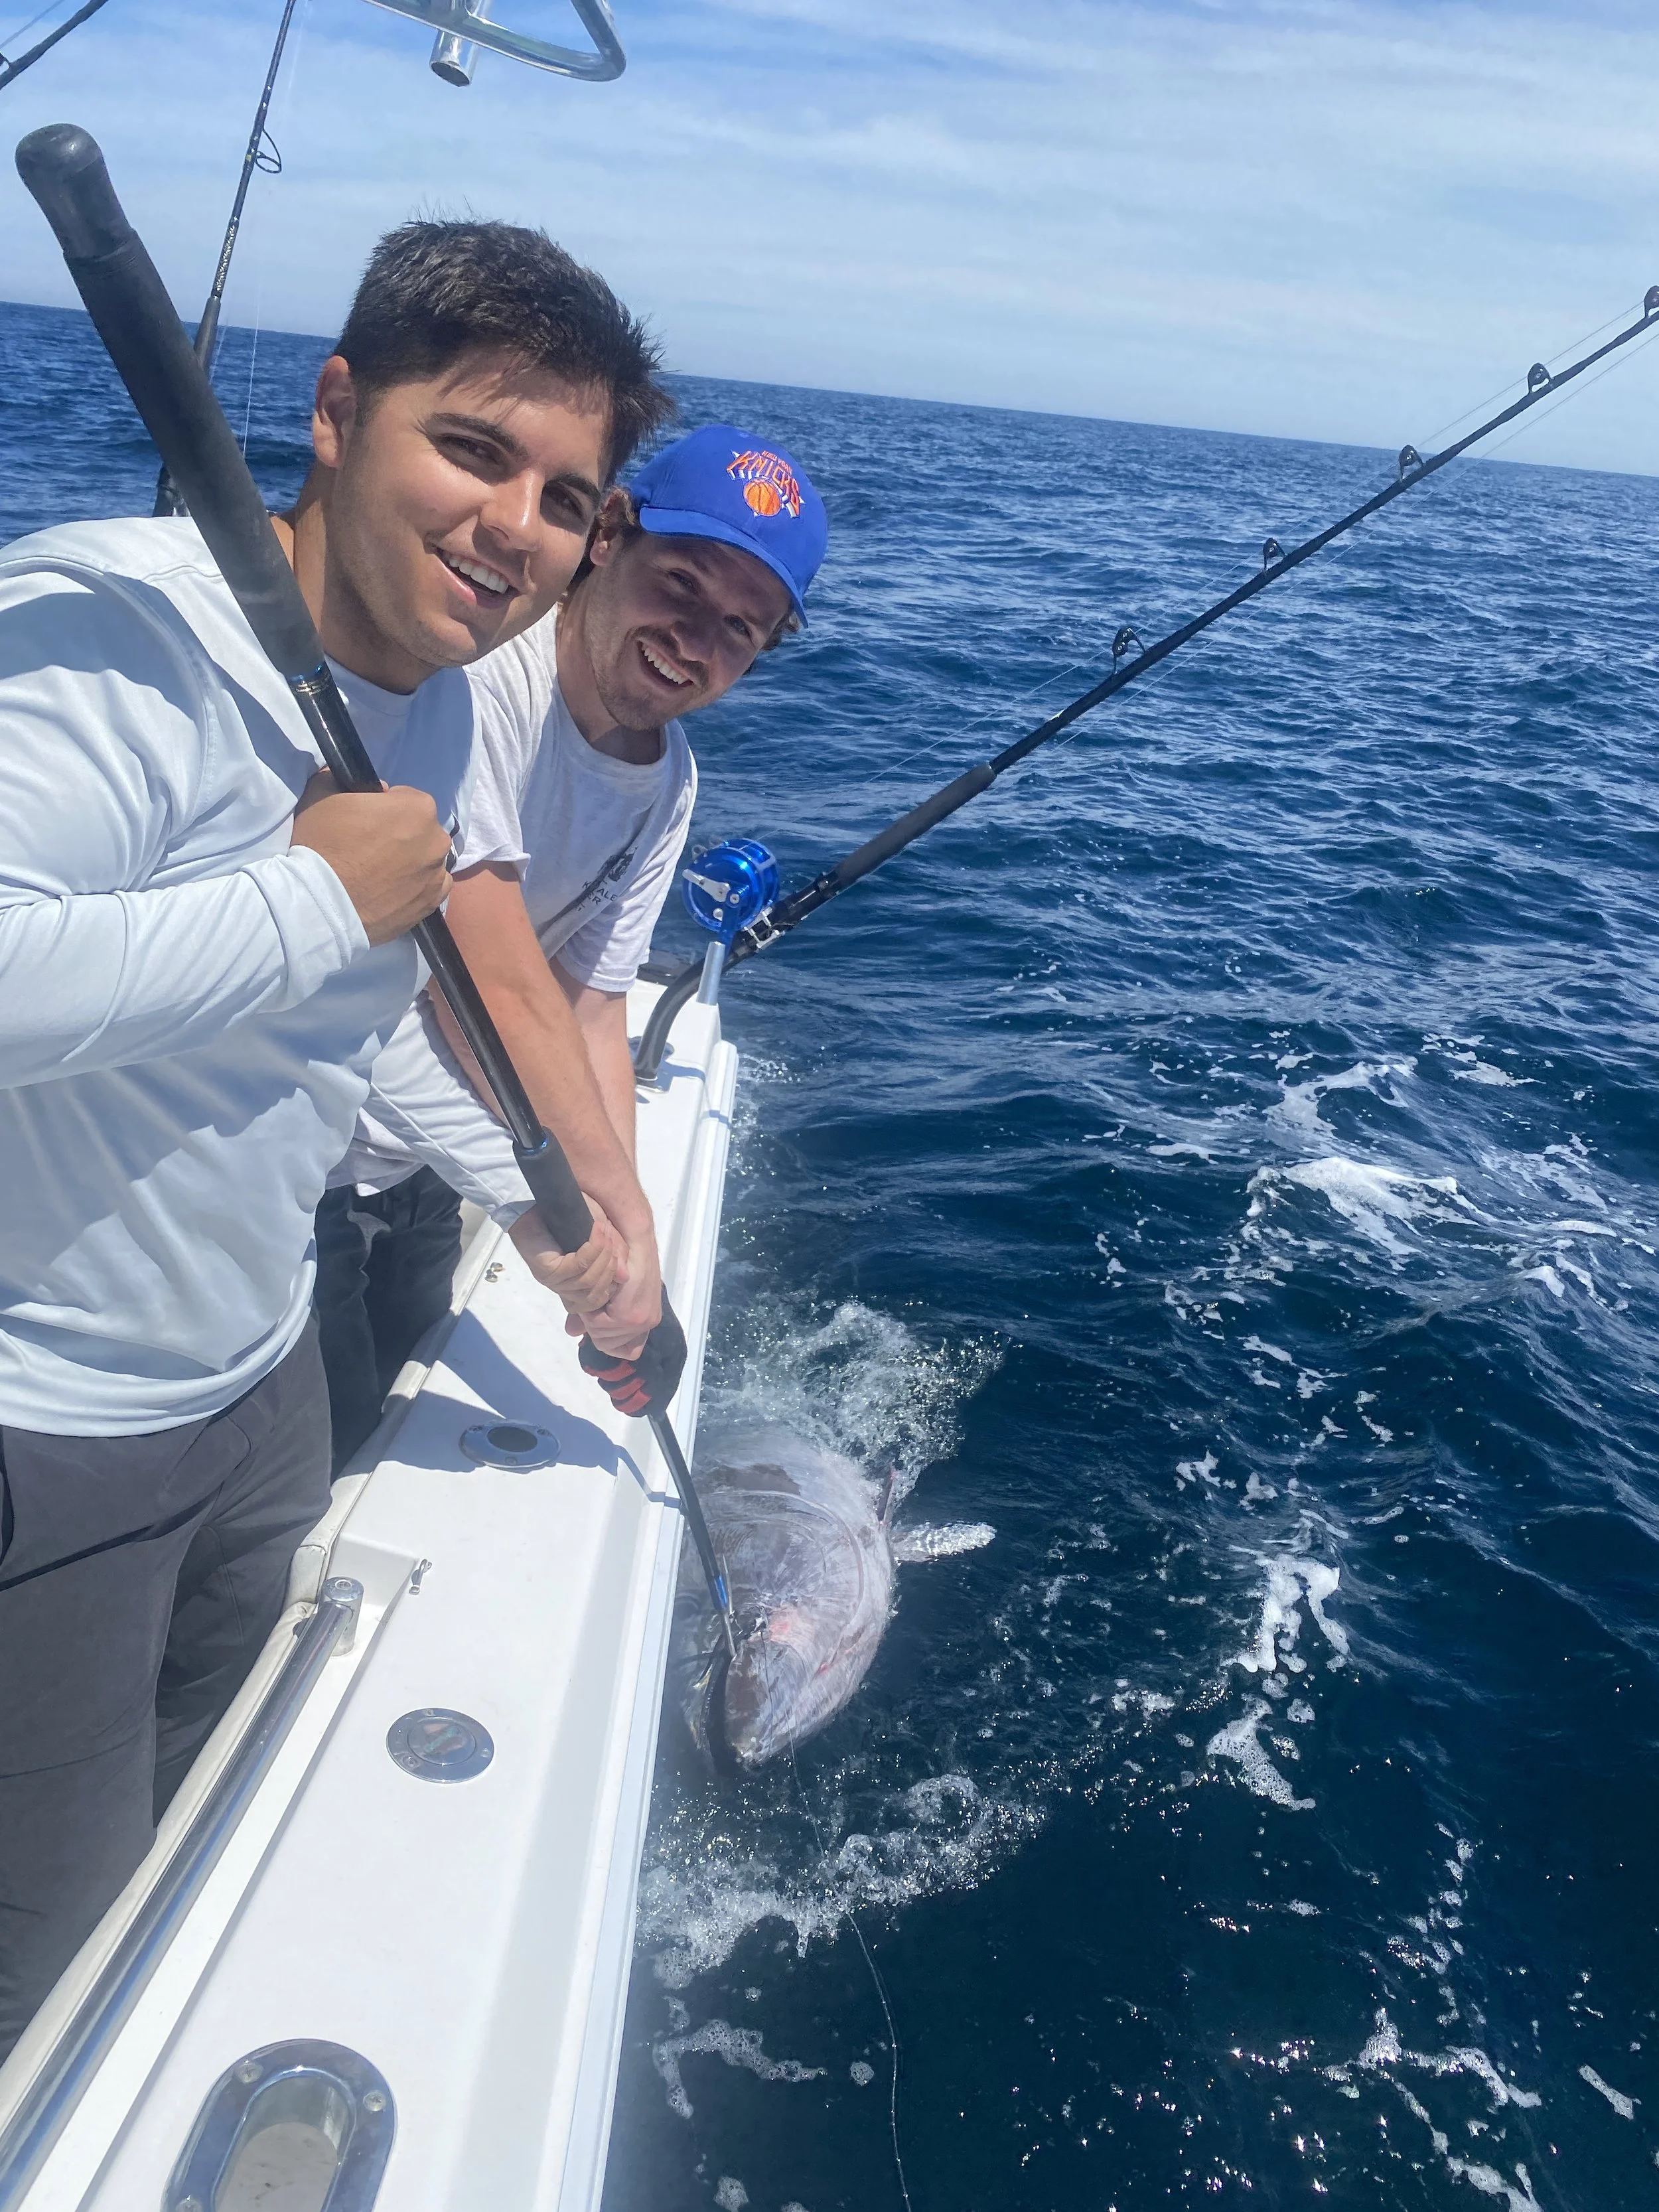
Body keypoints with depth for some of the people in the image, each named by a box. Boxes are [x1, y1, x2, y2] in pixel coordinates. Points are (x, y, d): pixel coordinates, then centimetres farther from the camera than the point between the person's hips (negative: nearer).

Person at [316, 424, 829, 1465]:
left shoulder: (669, 782, 0)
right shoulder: (473, 664, -27)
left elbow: (588, 1012, 3)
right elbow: (496, 987, -28)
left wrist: (625, 1248, -6)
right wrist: (618, 1216, -18)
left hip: (418, 1171, 8)